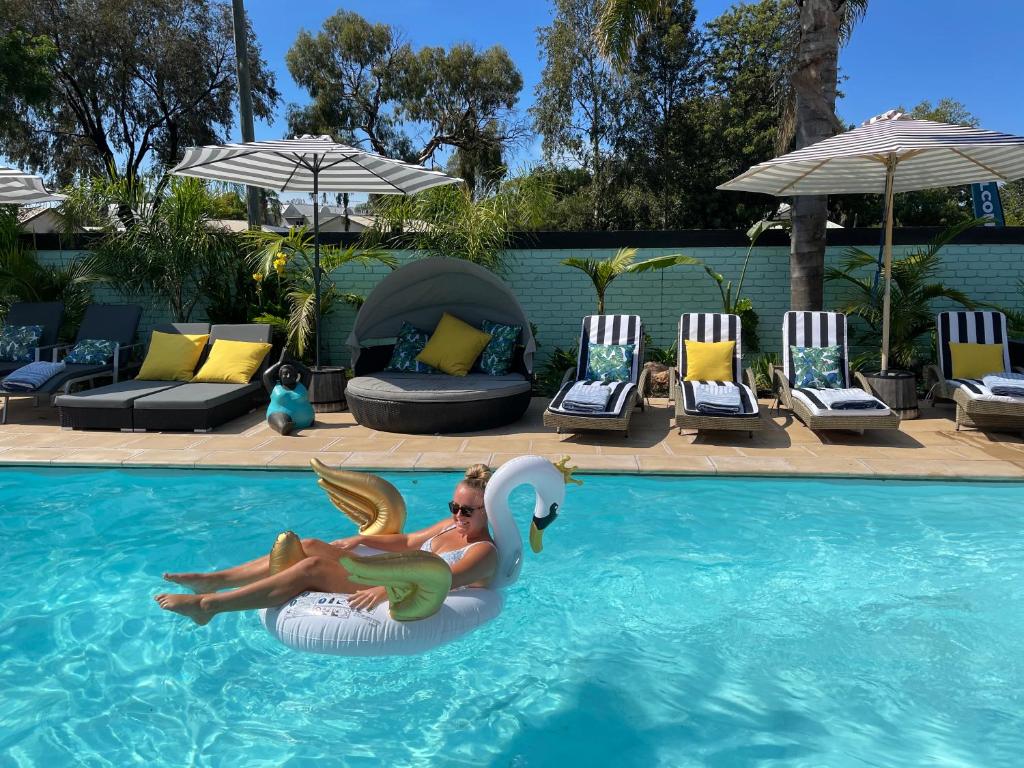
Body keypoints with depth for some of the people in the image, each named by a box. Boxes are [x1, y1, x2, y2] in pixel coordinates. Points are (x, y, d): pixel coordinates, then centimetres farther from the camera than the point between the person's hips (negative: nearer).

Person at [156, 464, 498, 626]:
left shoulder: (483, 552, -12)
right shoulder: (450, 524, 15)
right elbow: (408, 541, 24)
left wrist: (387, 590, -42)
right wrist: (360, 540, 12)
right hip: (387, 579, 9)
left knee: (312, 568, -22)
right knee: (308, 547, -3)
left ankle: (208, 604, -17)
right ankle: (212, 580, 4)